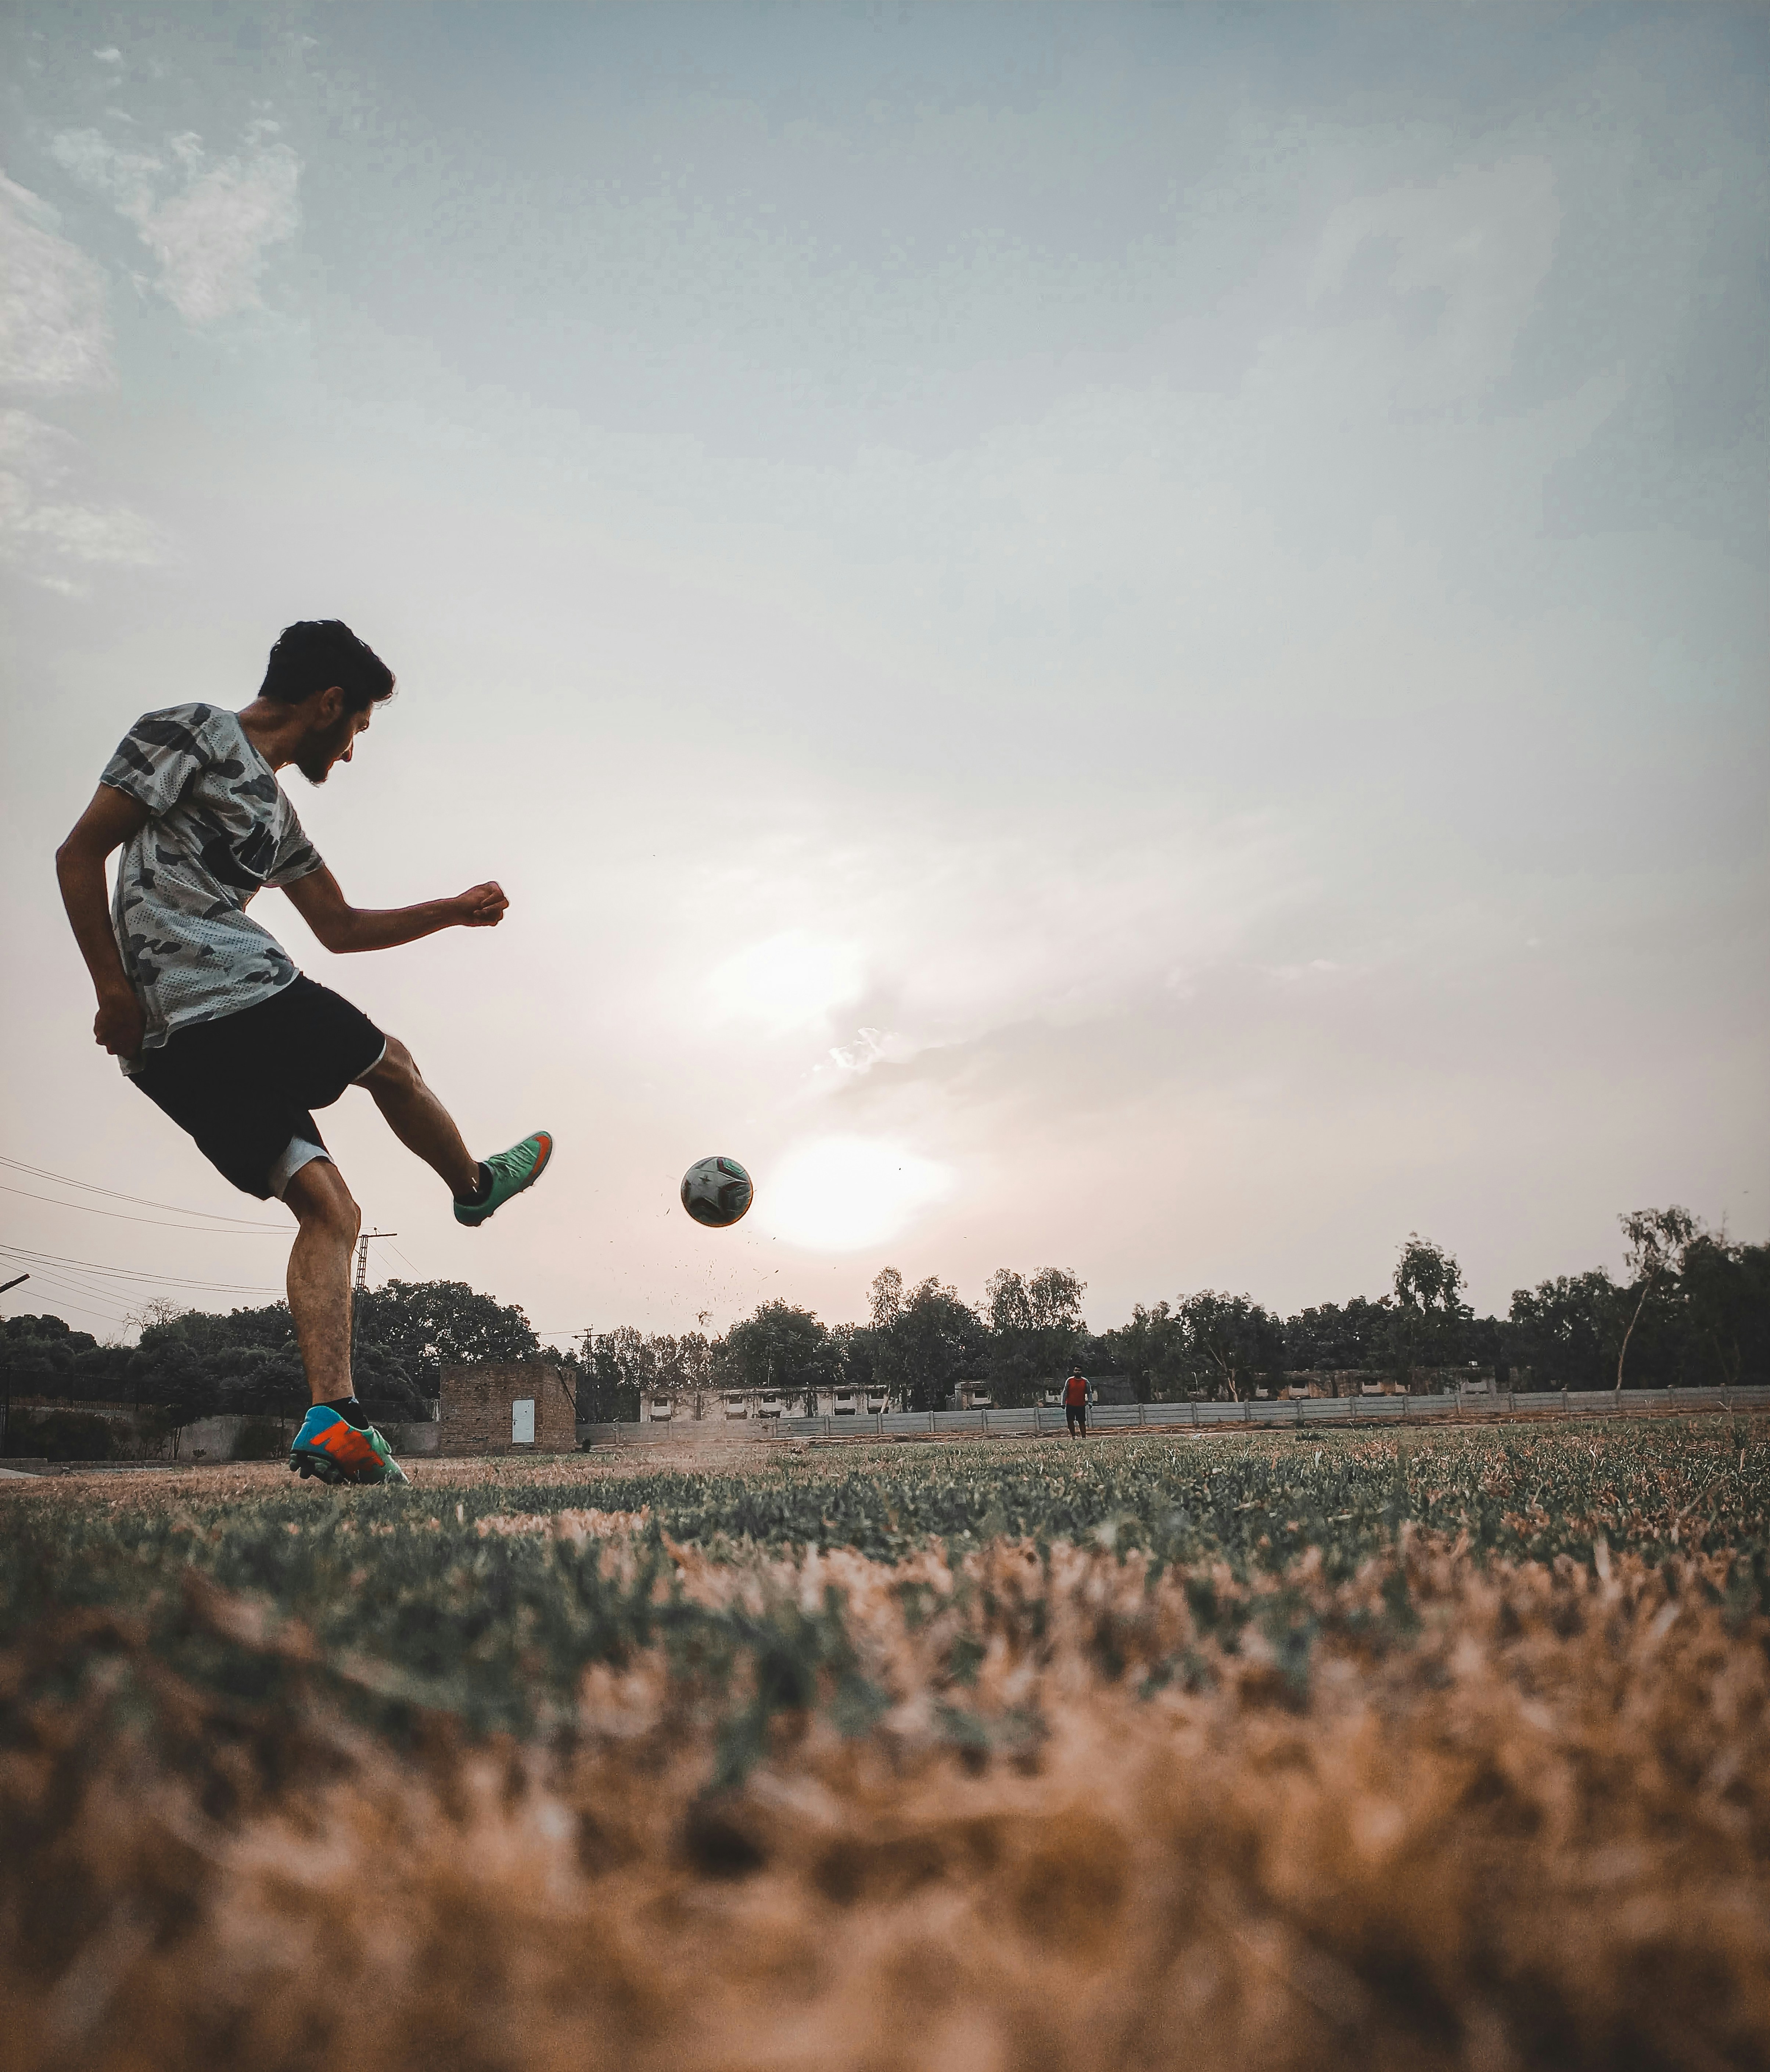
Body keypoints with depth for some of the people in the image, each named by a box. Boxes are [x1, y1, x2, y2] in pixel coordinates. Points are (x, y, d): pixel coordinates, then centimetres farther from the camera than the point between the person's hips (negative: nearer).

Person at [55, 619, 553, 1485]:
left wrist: (452, 911, 34)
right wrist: (114, 991, -13)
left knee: (329, 1211, 3)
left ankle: (332, 1419, -8)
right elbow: (79, 853, -6)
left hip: (172, 1047, 9)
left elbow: (341, 926, 35)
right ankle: (475, 1184, 38)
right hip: (236, 996, -9)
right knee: (389, 1063, 13)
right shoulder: (190, 732, 1)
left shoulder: (275, 813, 27)